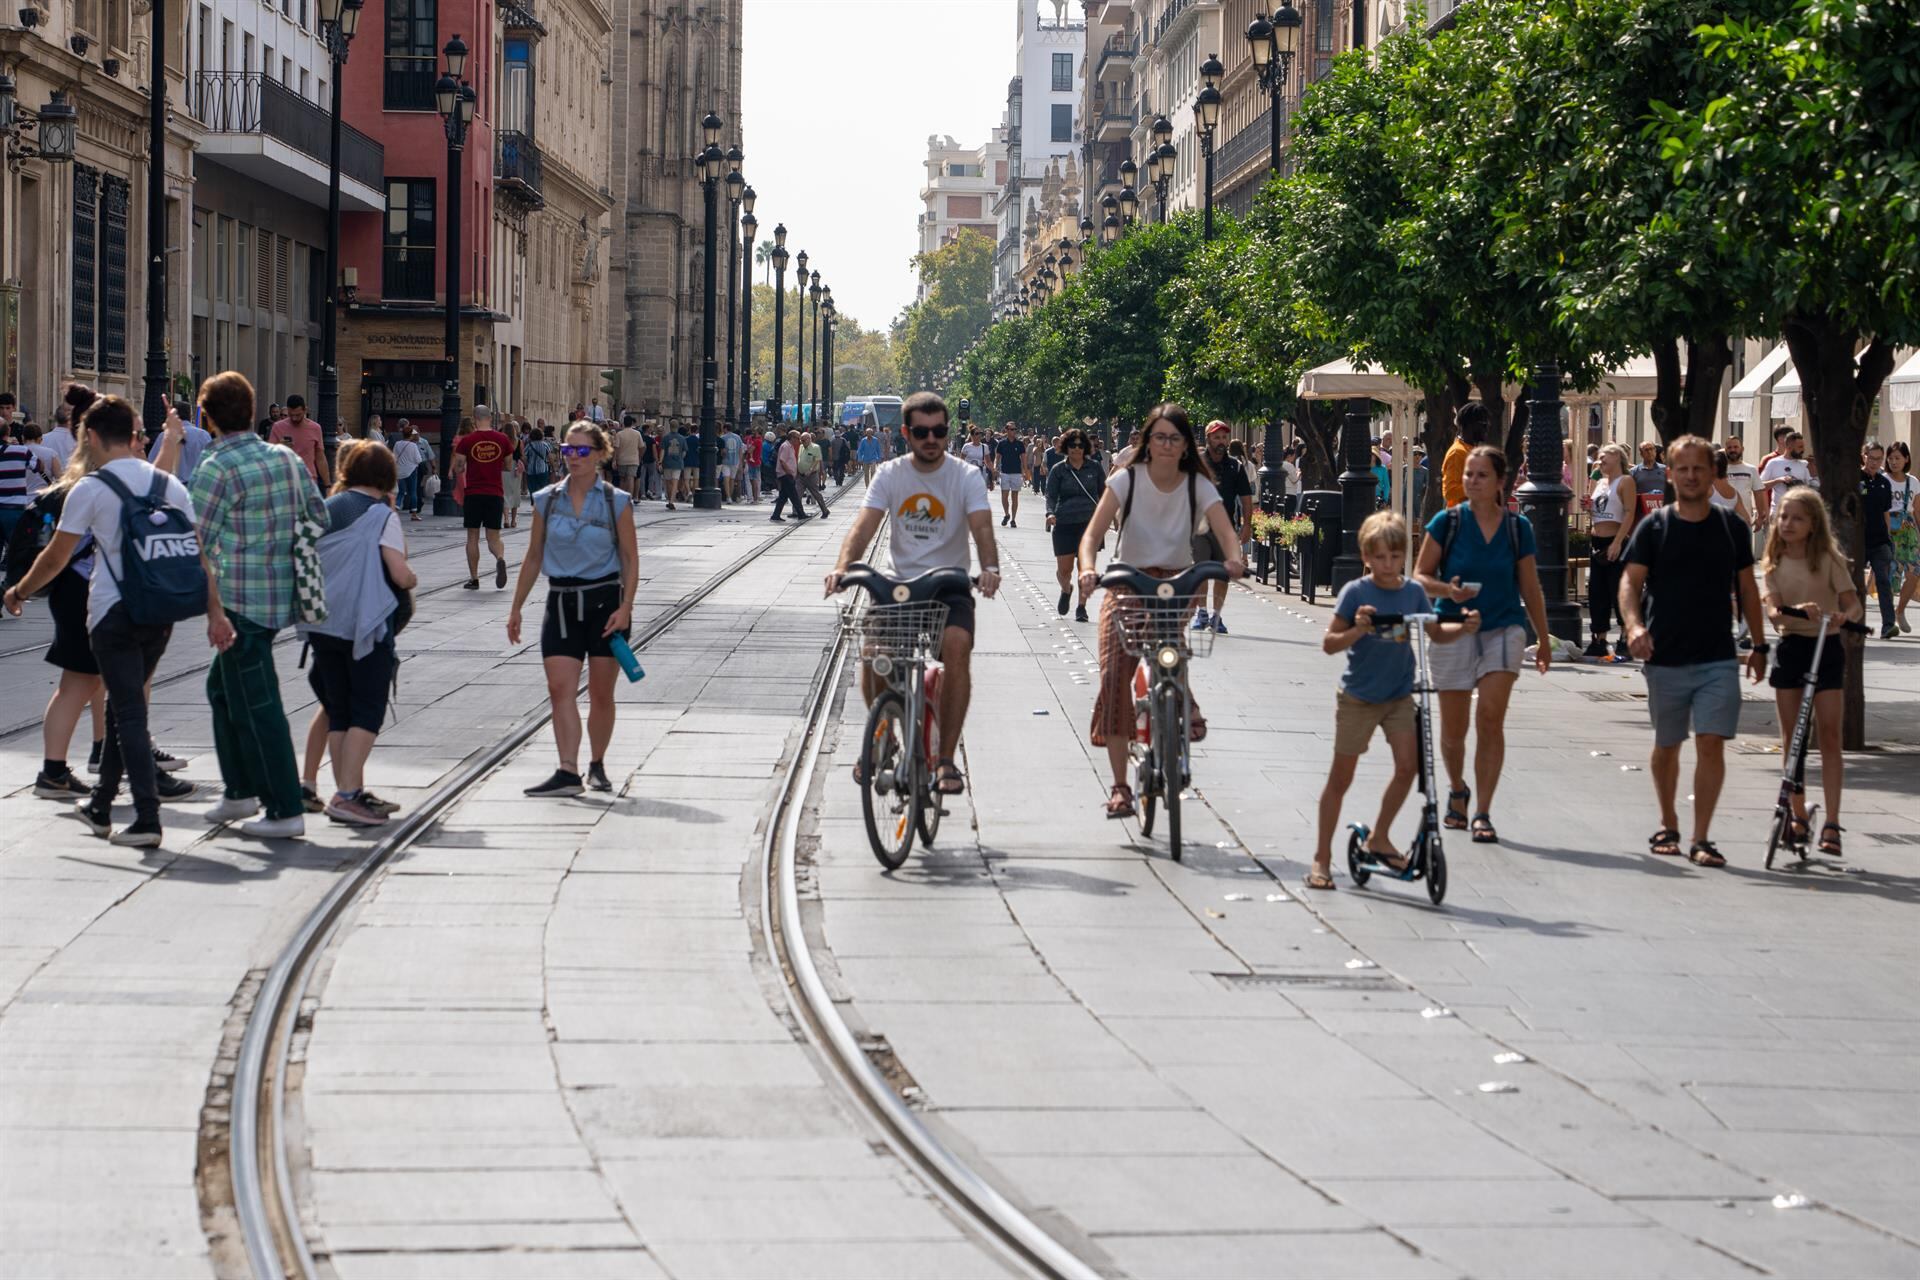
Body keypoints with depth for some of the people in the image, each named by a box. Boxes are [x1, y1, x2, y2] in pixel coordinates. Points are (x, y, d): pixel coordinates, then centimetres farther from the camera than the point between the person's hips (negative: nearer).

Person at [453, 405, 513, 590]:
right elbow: (508, 466, 10)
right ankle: (500, 558, -25)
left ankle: (474, 579, 8)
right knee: (493, 537, 7)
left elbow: (458, 468, -2)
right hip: (495, 493, 1)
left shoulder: (467, 441, -5)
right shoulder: (502, 440, 1)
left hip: (473, 493, -1)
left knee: (473, 537, 9)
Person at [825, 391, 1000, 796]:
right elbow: (864, 526, -10)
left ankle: (946, 758, -20)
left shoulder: (965, 476, -2)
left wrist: (990, 568, -37)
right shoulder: (890, 475, 2)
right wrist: (842, 566, -30)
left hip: (950, 585, -2)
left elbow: (982, 527, -16)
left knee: (957, 643, -30)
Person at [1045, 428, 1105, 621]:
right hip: (1064, 524, 0)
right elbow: (1051, 495, -1)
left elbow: (1104, 493, 15)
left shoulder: (1095, 468, 7)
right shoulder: (1058, 470, 4)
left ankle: (1081, 607, 6)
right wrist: (1050, 513, -19)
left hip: (1090, 523, 0)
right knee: (1063, 569, 2)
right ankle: (1066, 590, 36)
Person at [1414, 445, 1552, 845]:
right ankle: (1457, 790, 37)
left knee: (1491, 719, -12)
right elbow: (1420, 576, 1)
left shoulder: (1518, 527, 2)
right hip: (1455, 629, 0)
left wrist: (1544, 640, 16)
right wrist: (1447, 590, -20)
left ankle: (1483, 814, -9)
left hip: (1504, 628, 0)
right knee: (1453, 728, 7)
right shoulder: (1447, 522, -3)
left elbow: (1530, 587, 11)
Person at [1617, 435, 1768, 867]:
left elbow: (1746, 589, 12)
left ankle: (1701, 839, -7)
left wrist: (1759, 645, 11)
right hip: (1665, 657, 0)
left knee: (1711, 744, -10)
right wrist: (1634, 624, -26)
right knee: (1666, 746, 13)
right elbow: (1630, 581, -7)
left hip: (1718, 658, 0)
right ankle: (1668, 825, 32)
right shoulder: (1653, 527, 0)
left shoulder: (1731, 527, 6)